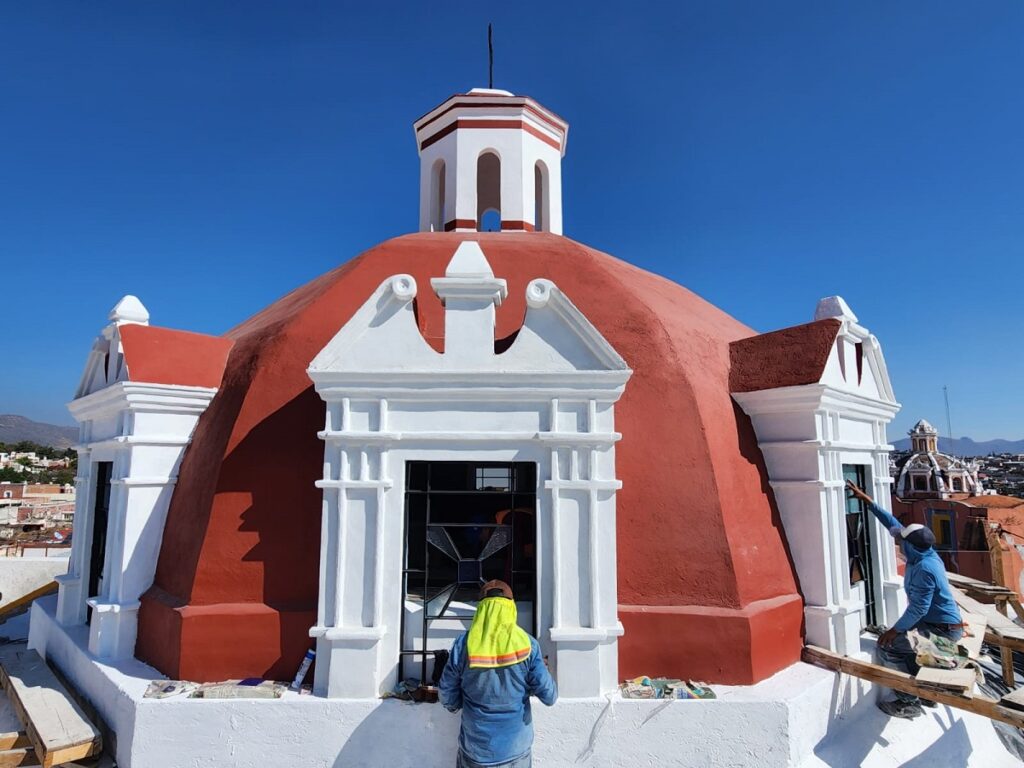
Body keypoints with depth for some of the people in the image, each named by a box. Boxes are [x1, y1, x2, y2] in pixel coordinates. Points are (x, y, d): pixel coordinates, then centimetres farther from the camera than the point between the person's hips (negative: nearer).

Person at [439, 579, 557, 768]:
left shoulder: (463, 643, -13)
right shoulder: (527, 644, -14)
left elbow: (447, 695, -6)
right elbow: (549, 696, -12)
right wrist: (543, 671, 8)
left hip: (475, 749, 0)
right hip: (516, 750, 0)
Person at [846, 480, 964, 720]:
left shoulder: (924, 569, -28)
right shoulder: (926, 554, -1)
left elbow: (918, 608, -27)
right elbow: (894, 524, 4)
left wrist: (895, 630, -17)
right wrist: (867, 500, 5)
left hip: (943, 630, -10)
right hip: (942, 624, 10)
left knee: (887, 647, -14)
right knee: (902, 643, 23)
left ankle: (909, 703, -4)